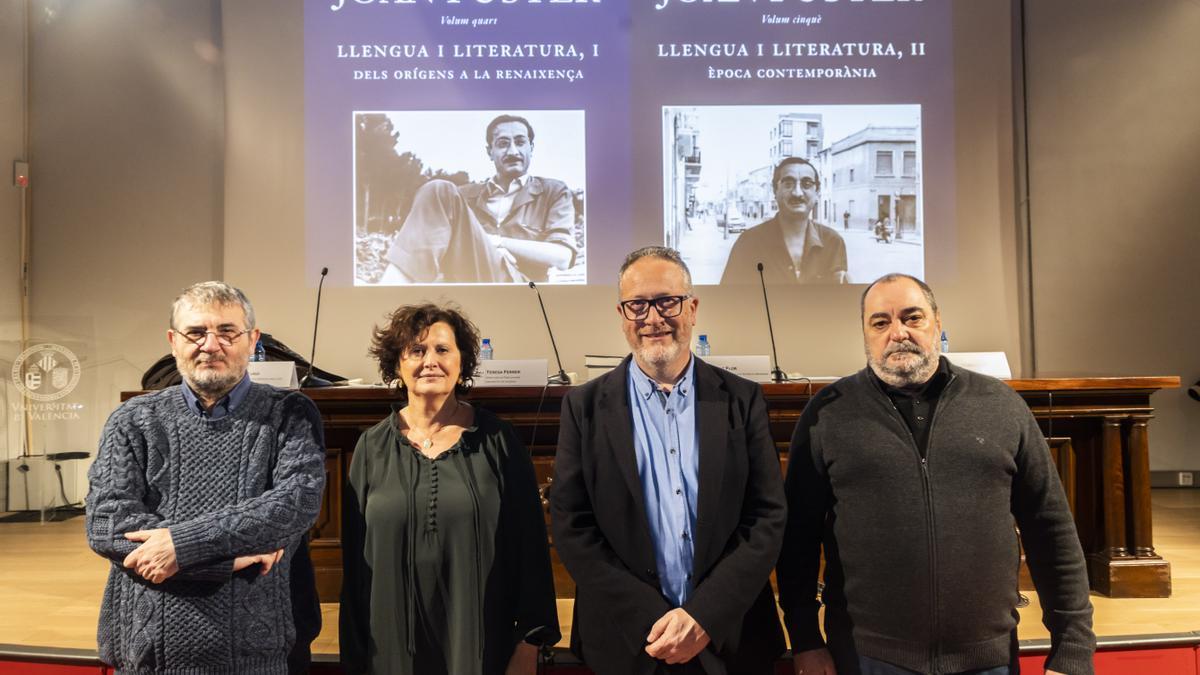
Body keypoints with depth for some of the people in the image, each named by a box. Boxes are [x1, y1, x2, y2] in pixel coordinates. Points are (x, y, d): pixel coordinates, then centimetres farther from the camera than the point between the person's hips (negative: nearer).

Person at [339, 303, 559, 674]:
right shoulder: (373, 447, 0)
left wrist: (530, 643, -6)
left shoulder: (496, 440, -4)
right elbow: (355, 560, 3)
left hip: (481, 642, -1)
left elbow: (529, 546, -4)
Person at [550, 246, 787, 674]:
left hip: (729, 638, 1)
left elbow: (768, 517, -3)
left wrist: (704, 617, -13)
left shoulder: (743, 400, -1)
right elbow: (571, 527, -5)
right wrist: (652, 621, -13)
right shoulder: (585, 406, -2)